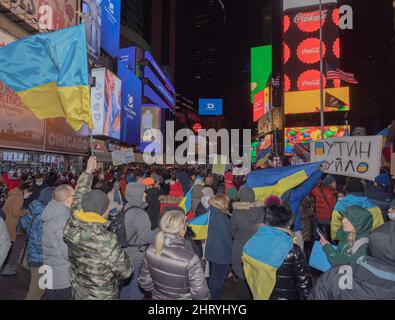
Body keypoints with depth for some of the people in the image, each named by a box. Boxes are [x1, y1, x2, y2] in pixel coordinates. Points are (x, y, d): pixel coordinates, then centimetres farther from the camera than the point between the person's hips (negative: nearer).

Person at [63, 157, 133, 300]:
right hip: (103, 296, -5)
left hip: (77, 293, 6)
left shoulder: (71, 228, -20)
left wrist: (88, 172, 6)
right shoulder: (106, 241, -36)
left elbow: (79, 197, -3)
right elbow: (126, 271, -23)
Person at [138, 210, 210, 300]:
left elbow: (144, 282, -3)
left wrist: (159, 291, 13)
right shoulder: (190, 259, -31)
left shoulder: (151, 251, -17)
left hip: (157, 297, 4)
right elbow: (201, 296, -24)